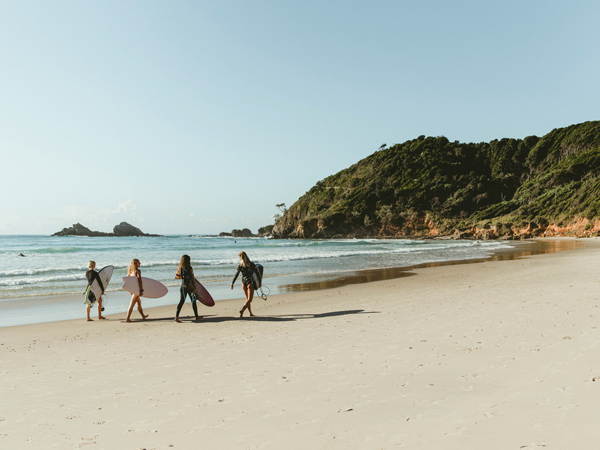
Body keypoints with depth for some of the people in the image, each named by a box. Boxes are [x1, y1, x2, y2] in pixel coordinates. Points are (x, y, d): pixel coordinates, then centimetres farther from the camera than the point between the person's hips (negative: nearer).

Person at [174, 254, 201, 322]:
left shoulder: (180, 268, 3)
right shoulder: (190, 268, -11)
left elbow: (176, 276, 12)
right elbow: (193, 278, -12)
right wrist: (195, 287, -9)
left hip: (183, 287, 4)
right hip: (190, 287, -4)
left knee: (181, 301, 4)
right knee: (193, 301, 10)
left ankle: (177, 316, -9)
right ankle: (196, 316, 21)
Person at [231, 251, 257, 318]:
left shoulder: (240, 266, -6)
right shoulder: (251, 264, -10)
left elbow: (236, 275, -9)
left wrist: (232, 283, -5)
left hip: (243, 283, 3)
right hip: (250, 283, -3)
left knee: (247, 298, 17)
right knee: (249, 299, -2)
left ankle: (250, 313, 22)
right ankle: (242, 310, -23)